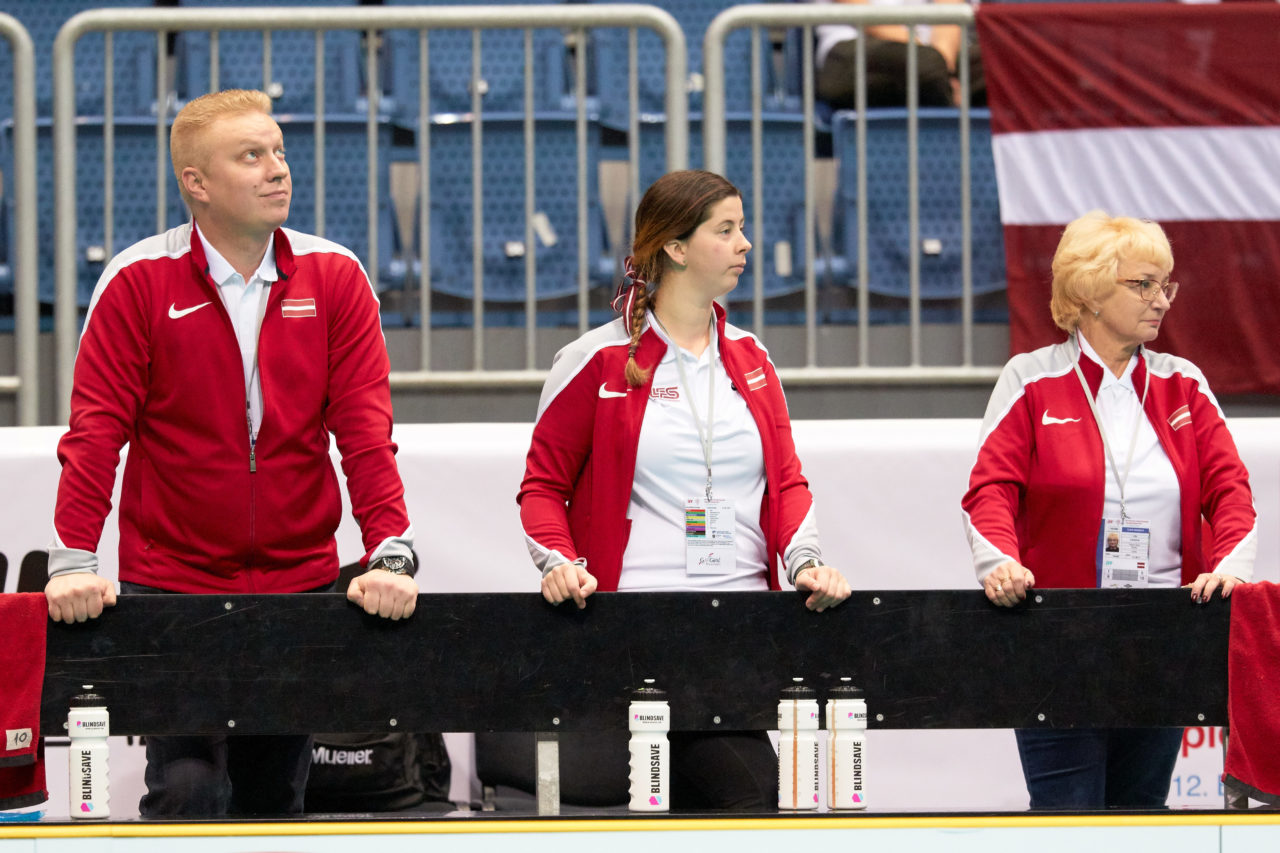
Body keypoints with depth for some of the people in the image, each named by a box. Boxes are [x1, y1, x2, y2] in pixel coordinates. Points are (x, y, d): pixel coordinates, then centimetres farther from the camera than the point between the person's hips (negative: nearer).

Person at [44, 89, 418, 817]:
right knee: (188, 792, -13)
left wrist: (391, 555, -13)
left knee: (277, 800, 7)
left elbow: (365, 430, -2)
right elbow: (96, 430, -6)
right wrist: (74, 559, -16)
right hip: (169, 587, -2)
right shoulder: (139, 281, -4)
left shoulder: (335, 278, 2)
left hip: (300, 584, 3)